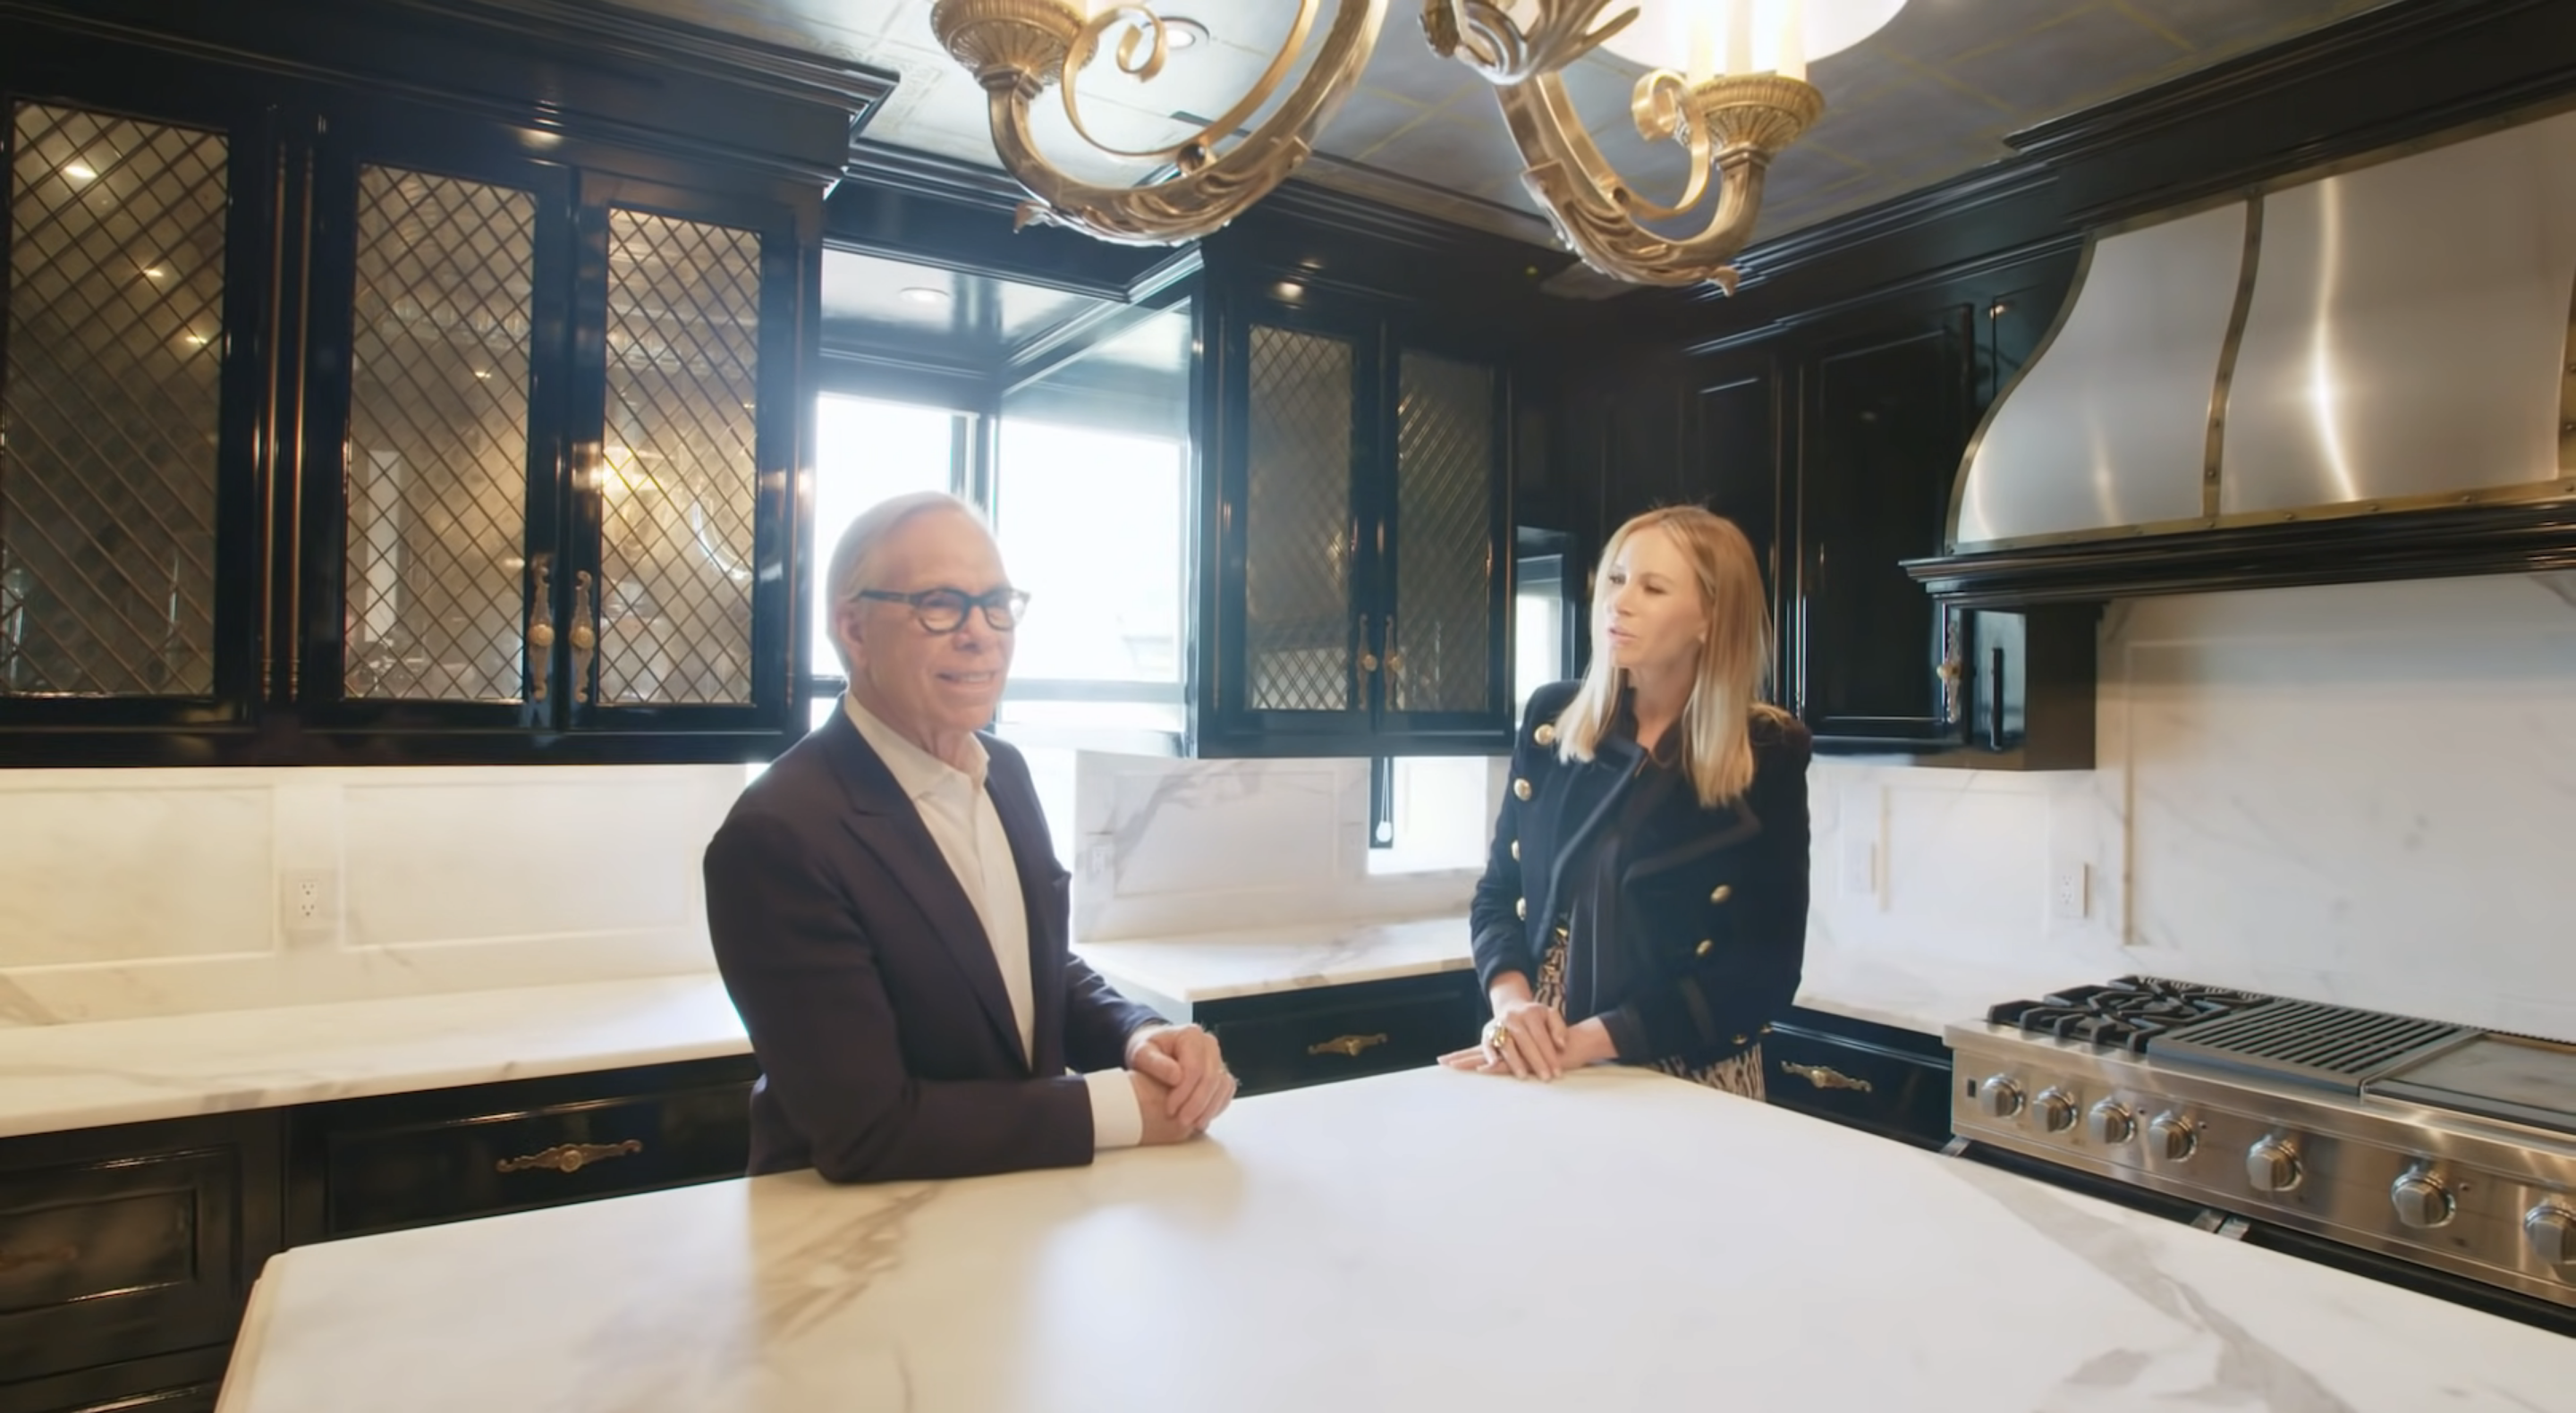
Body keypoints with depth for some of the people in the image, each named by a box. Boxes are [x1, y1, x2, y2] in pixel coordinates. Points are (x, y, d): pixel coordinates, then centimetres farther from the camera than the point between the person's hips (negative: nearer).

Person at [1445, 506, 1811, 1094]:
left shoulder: (1768, 754, -10)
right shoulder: (1551, 718, -1)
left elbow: (1765, 969, -13)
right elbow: (1498, 889, 4)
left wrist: (1588, 1039, -19)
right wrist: (1511, 1001, -15)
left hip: (1691, 1082, -2)